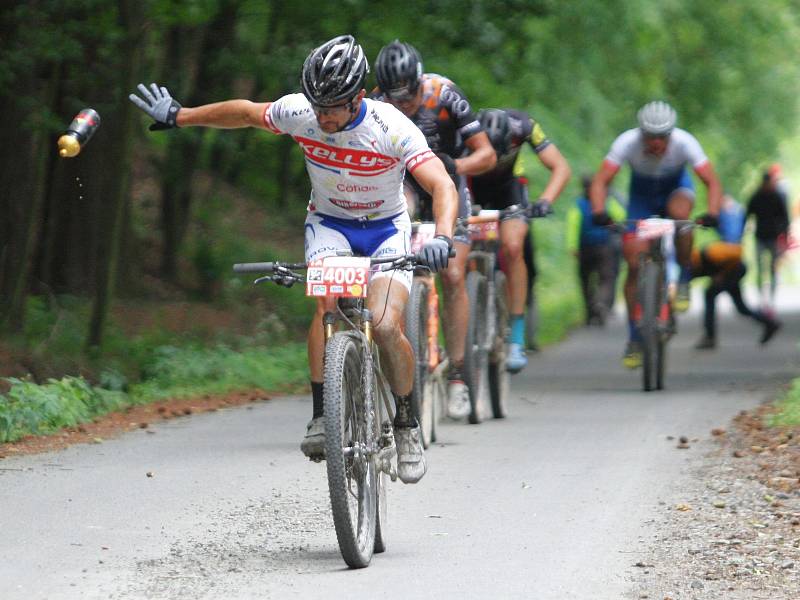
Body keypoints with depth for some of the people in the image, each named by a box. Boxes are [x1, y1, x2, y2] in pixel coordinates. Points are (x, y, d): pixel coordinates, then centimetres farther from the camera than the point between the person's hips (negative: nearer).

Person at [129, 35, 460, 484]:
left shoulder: (393, 128, -28)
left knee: (387, 327, -22)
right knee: (328, 304, -29)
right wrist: (178, 117, 12)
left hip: (386, 229, -2)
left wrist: (442, 238, -55)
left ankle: (407, 425, -1)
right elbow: (244, 112, 1)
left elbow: (442, 185, -36)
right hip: (329, 224, 2)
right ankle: (322, 416, -23)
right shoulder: (299, 112, -18)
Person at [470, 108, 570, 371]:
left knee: (512, 249, -23)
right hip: (469, 185, 1)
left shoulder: (522, 126, -32)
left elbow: (560, 167, -29)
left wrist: (545, 200, -46)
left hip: (507, 185, -1)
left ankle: (516, 341, -19)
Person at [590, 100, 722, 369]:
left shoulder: (684, 142, -31)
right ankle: (634, 339, 1)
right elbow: (600, 181, -32)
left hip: (676, 186, -1)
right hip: (642, 193, 1)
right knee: (635, 264, -10)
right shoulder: (627, 142, -30)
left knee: (679, 212, -38)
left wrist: (712, 213, -48)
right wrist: (599, 212, -50)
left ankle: (684, 281, -15)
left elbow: (712, 182, -31)